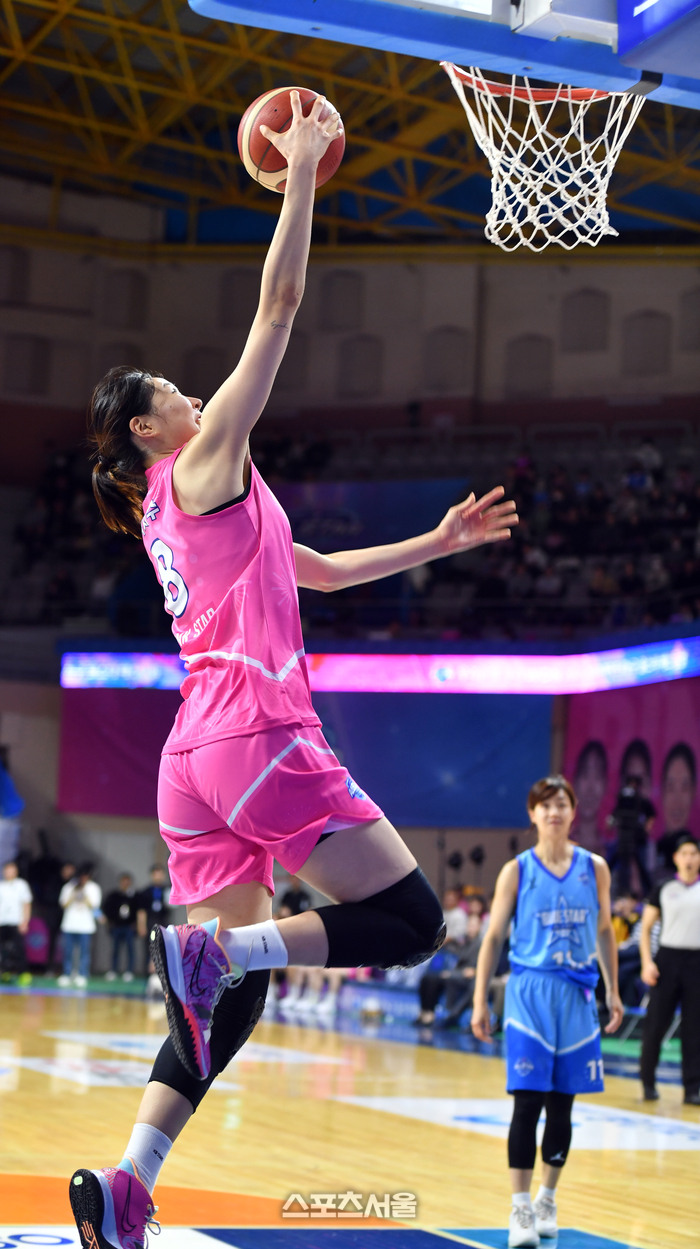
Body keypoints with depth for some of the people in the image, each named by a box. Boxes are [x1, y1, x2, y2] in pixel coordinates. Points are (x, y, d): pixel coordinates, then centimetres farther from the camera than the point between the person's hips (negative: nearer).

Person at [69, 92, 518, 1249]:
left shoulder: (174, 509, 26)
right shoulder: (203, 464, 1)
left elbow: (320, 568, 34)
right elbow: (279, 306, -3)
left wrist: (436, 543, 33)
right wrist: (302, 173, 2)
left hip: (195, 758, 9)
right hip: (257, 733, -9)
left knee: (234, 989, 6)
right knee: (409, 921, -6)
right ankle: (210, 946, -21)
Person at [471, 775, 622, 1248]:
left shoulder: (594, 868, 5)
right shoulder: (517, 871, -1)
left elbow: (605, 932, 13)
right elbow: (494, 937, 1)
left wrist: (613, 992, 8)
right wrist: (480, 1002, -3)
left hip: (577, 994, 2)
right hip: (529, 993, -2)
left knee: (562, 1105, 7)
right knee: (527, 1101, -8)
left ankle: (548, 1199, 22)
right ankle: (521, 1209, -4)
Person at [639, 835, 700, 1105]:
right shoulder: (664, 890, 6)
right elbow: (646, 928, 7)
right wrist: (647, 962, -5)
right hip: (668, 958, 0)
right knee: (655, 1023, -2)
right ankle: (647, 1081, 12)